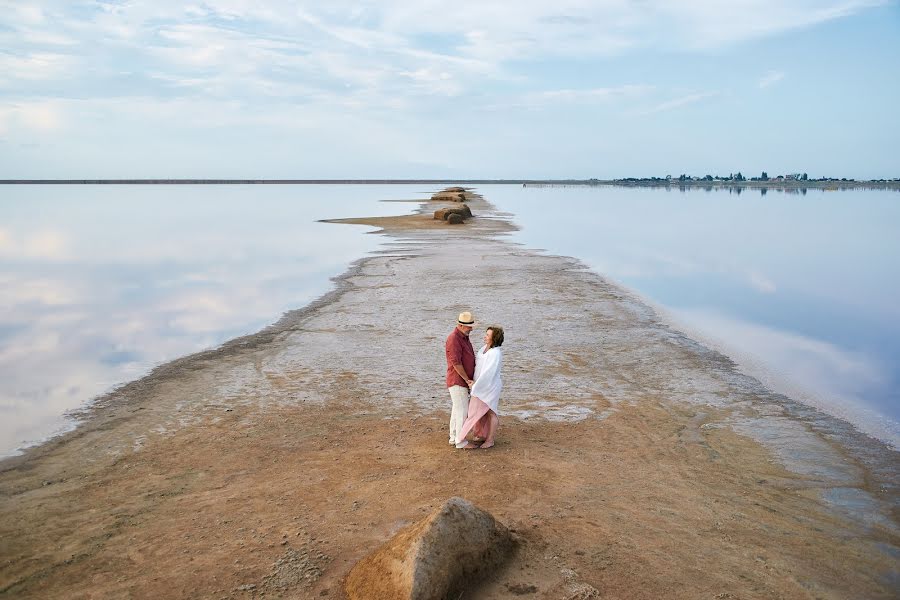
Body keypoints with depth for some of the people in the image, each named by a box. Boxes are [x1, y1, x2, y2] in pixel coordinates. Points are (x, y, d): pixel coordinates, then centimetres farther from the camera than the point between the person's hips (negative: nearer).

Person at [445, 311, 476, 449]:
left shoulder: (463, 337, 12)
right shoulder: (454, 338, -20)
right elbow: (456, 363, -22)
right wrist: (467, 380, -16)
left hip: (462, 381, 10)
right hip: (457, 381, -10)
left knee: (457, 409, 14)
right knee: (462, 410, -6)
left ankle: (454, 437, 22)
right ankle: (460, 441, -1)